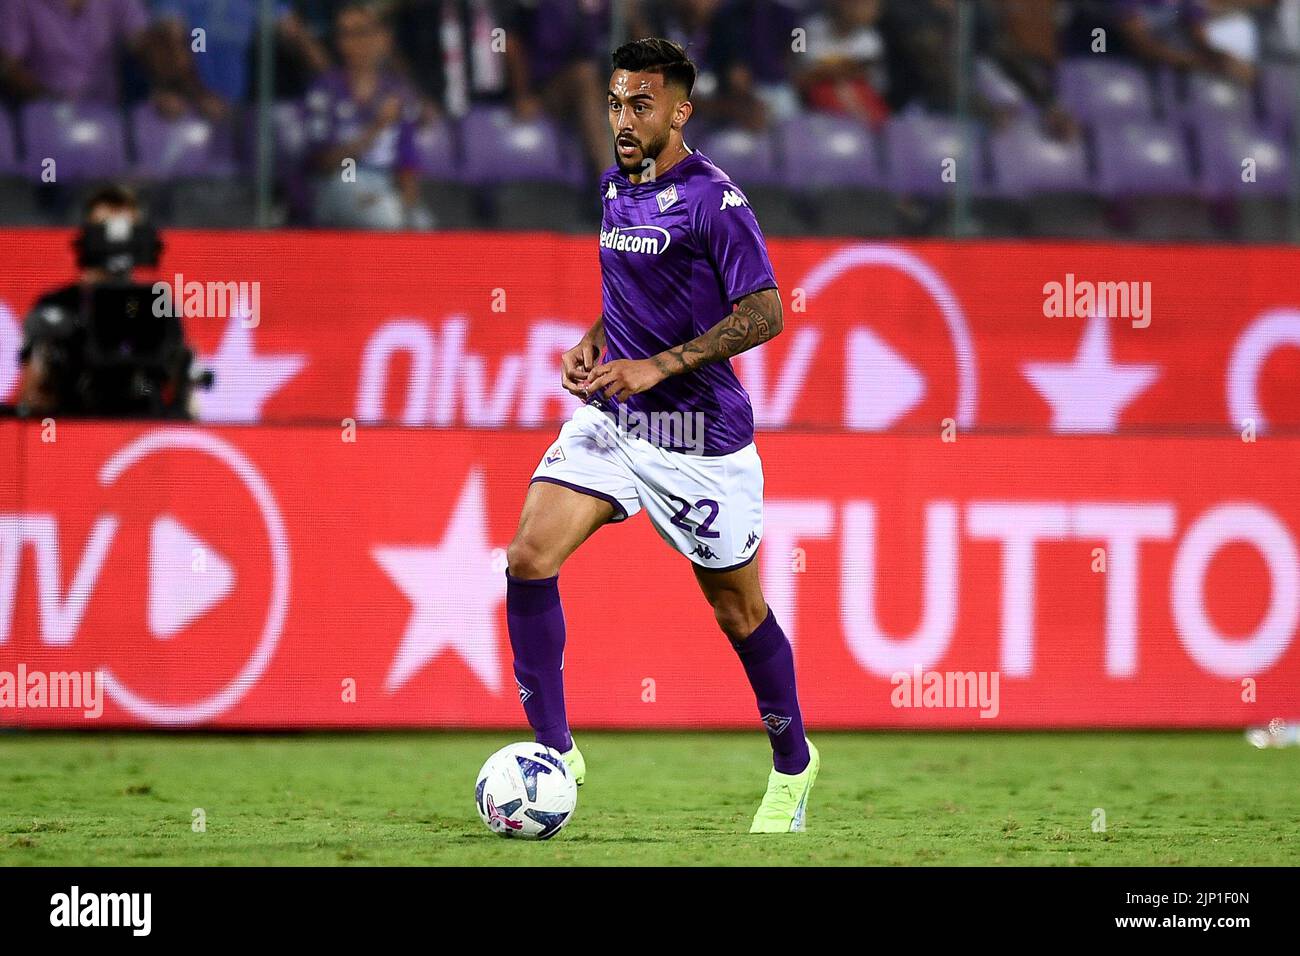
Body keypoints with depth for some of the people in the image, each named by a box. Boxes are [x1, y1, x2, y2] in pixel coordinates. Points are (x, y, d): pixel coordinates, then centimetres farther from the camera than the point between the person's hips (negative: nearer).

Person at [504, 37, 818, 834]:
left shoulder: (714, 200, -15)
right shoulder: (616, 188, 9)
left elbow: (764, 313, -19)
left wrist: (658, 366, -23)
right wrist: (594, 342, 6)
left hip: (698, 434, -6)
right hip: (609, 416, 6)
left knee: (738, 611, 7)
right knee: (529, 560, -12)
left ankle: (793, 765, 29)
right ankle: (554, 750, -4)